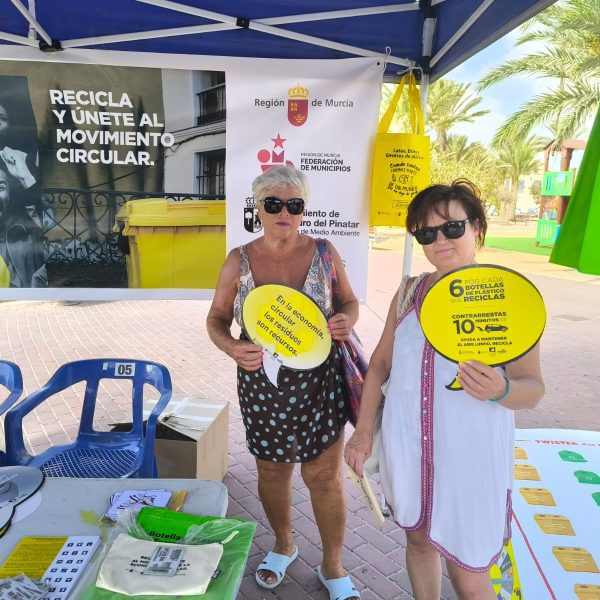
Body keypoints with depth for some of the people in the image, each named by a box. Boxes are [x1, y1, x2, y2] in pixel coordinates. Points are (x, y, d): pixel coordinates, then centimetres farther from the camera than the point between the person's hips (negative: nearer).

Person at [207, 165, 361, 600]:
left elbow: (349, 302, 6)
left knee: (325, 475, 8)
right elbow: (217, 319, 2)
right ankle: (284, 545, 48)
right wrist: (232, 348, -19)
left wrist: (346, 320, -17)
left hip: (319, 382, -1)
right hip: (262, 384, 1)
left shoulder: (324, 253, -4)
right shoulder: (239, 261, -4)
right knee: (272, 470, 18)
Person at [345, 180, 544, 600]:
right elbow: (380, 363, 6)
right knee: (419, 539, 23)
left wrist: (500, 391, -30)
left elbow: (533, 387, -8)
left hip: (470, 456, -3)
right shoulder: (409, 292, 1)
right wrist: (364, 430, 5)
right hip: (406, 447, 4)